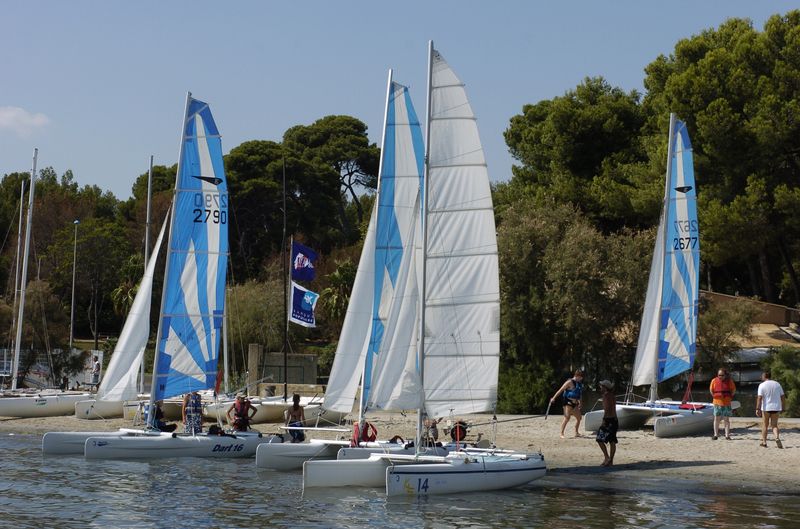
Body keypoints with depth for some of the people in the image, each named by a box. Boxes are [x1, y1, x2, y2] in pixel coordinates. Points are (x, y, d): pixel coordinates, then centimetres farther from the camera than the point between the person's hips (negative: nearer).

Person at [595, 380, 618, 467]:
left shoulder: (606, 395, -11)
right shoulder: (612, 396, 17)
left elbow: (607, 409, -22)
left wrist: (604, 420, -23)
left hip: (608, 420, -10)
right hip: (614, 420, 10)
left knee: (600, 439, -6)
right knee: (612, 441, 9)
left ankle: (606, 457, -13)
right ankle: (610, 461, 11)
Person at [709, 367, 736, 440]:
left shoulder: (729, 381, -3)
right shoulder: (714, 381, 0)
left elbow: (733, 390, 10)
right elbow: (711, 390, 14)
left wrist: (730, 397, 6)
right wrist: (714, 397, 9)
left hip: (726, 403, -1)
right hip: (717, 403, 1)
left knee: (726, 419, 2)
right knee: (716, 418, 3)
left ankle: (727, 435, 5)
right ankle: (716, 434, 8)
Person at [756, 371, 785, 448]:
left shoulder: (762, 385, -5)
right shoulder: (777, 384, 9)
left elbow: (759, 398, -14)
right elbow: (783, 396, 8)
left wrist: (757, 409, -15)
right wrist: (783, 407, 14)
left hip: (766, 408, -3)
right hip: (776, 408, 3)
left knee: (765, 424, 11)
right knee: (774, 425, 5)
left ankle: (764, 441, 14)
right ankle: (777, 438, -20)